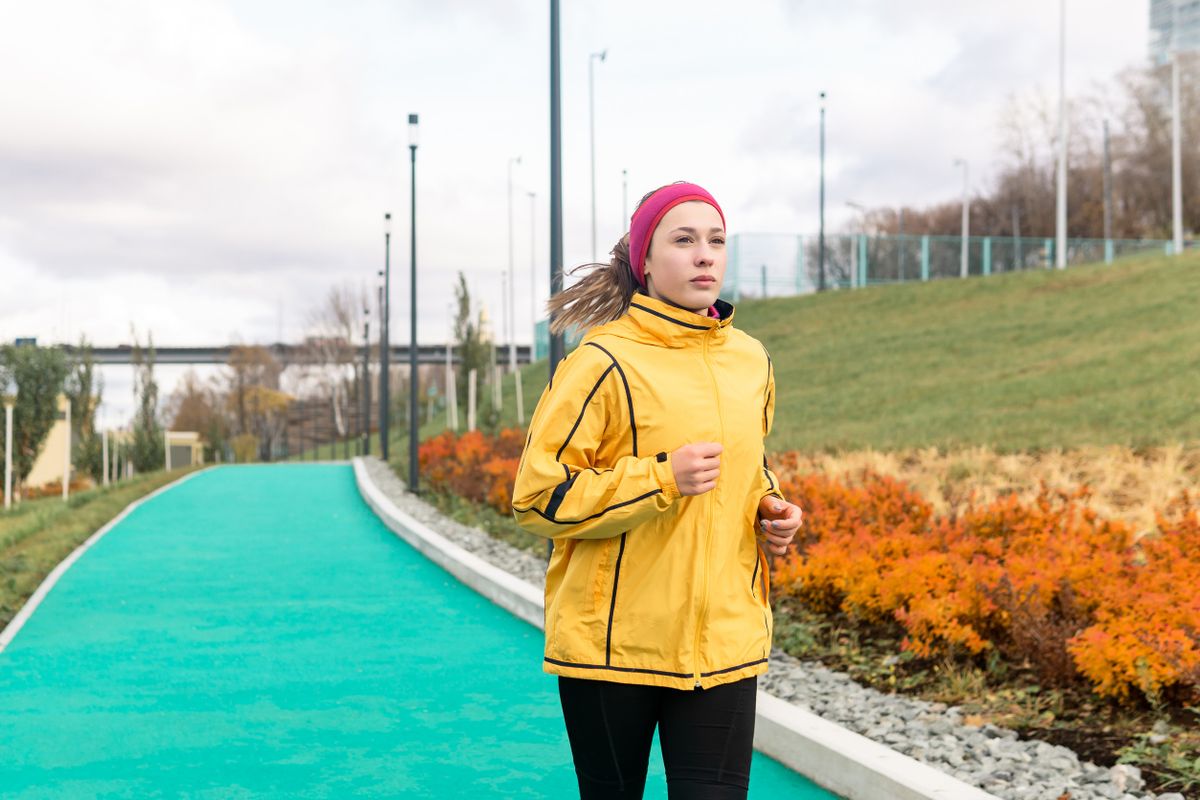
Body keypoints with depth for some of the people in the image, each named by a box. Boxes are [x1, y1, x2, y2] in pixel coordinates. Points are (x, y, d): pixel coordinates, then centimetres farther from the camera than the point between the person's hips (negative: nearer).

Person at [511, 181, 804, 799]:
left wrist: (771, 510, 7)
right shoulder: (604, 363, -10)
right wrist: (661, 478, -19)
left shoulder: (750, 360, 10)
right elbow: (537, 498, -11)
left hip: (724, 640, 4)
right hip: (613, 641, -4)